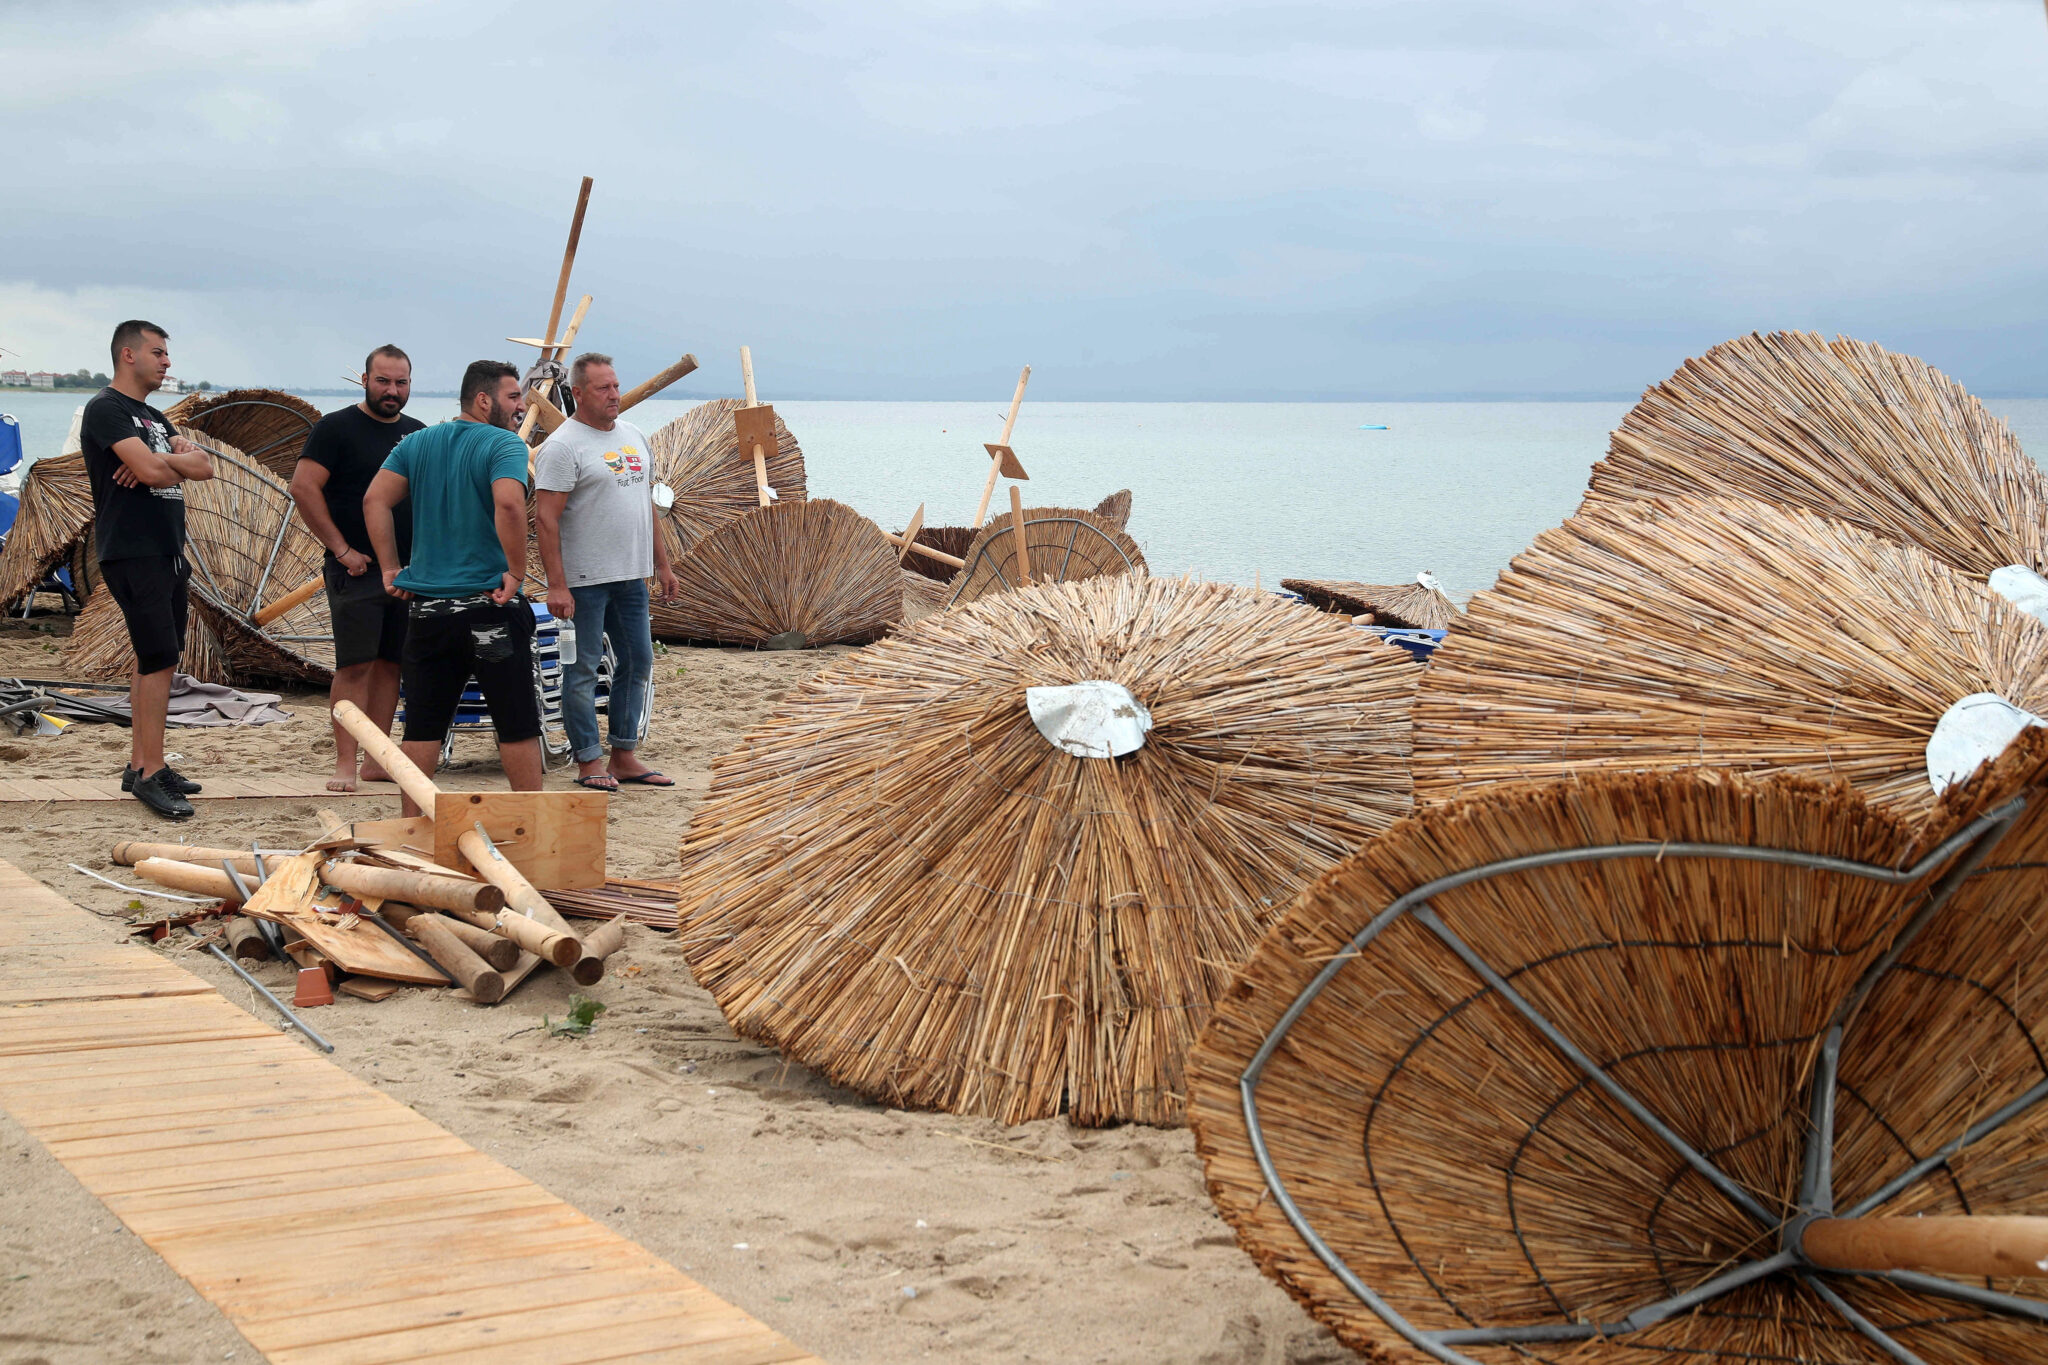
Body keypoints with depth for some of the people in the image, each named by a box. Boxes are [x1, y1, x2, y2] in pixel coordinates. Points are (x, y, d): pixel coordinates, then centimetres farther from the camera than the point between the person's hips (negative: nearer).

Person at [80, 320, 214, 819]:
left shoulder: (153, 418, 20)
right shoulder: (106, 409, -8)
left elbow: (205, 467, 8)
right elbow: (153, 471, -21)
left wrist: (158, 461, -11)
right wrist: (180, 461, 1)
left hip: (167, 553, 9)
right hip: (131, 552, -9)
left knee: (153, 659, 11)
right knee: (160, 658, -13)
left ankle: (139, 763, 18)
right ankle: (151, 773, -11)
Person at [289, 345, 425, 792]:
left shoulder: (418, 434, 15)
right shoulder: (336, 428, -4)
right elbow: (304, 488, -11)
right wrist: (342, 549, -13)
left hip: (409, 570, 6)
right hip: (356, 569, -6)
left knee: (391, 664, 7)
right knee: (355, 666, -7)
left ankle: (377, 760, 12)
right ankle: (345, 764, -6)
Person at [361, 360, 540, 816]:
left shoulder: (417, 443, 11)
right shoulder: (504, 445, -9)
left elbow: (375, 500, 5)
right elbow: (509, 505, -27)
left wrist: (390, 568, 6)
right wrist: (516, 570, -17)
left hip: (427, 607, 6)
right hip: (490, 607, -6)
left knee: (423, 726, 9)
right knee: (517, 723, 4)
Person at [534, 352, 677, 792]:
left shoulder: (634, 437, 13)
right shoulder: (563, 446, -11)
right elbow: (545, 519, -16)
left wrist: (662, 563, 17)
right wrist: (557, 586, -21)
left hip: (631, 576, 8)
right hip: (584, 580, -8)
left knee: (637, 662, 11)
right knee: (582, 669, 0)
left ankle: (624, 756, 20)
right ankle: (589, 762, 6)